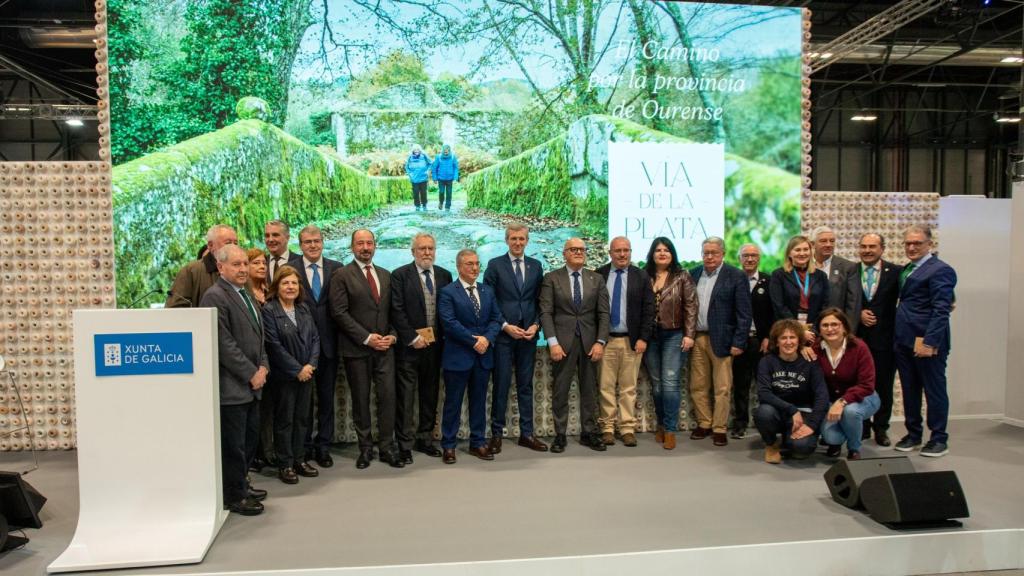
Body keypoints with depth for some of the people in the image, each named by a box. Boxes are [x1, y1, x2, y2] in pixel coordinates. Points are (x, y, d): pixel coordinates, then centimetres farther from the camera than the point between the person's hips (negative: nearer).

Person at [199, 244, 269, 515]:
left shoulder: (245, 295, 16)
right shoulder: (214, 297, -13)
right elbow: (224, 344, -19)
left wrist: (263, 366, 6)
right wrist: (251, 374, -15)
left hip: (251, 384, 9)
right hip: (231, 386, -9)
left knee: (249, 439, 16)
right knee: (233, 444, 1)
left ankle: (240, 485, 30)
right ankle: (234, 497, 13)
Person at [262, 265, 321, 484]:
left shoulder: (304, 309, 9)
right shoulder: (269, 311, -9)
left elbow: (315, 338, 7)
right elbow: (274, 345, -14)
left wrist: (311, 364, -8)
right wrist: (297, 369, -14)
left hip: (306, 373, 5)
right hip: (284, 375, -5)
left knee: (302, 417, 12)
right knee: (284, 419, 4)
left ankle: (299, 459, 23)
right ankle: (285, 464, 14)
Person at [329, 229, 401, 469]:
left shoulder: (385, 275, 14)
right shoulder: (341, 276, -2)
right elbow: (340, 313, -9)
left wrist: (392, 335, -2)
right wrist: (367, 338, -14)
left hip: (384, 346, 3)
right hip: (356, 348, -3)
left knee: (388, 396, -1)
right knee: (361, 400, 6)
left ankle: (387, 447, 8)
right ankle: (366, 448, 17)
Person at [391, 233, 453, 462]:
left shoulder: (444, 275, 8)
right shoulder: (400, 275, -5)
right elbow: (397, 311, -10)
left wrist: (443, 336, 0)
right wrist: (413, 338, -13)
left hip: (435, 344, 4)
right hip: (409, 346, -4)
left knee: (430, 394, 12)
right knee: (405, 396, -1)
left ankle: (425, 439, 23)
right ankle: (405, 445, 6)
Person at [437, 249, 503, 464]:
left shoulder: (487, 291, 12)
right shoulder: (448, 292, -6)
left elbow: (496, 318, 7)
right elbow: (450, 323, -15)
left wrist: (487, 338, -11)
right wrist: (474, 341, -16)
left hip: (483, 355, 5)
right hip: (458, 356, -5)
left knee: (479, 401, 12)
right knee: (453, 403, 4)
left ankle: (478, 443, 23)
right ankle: (448, 445, 13)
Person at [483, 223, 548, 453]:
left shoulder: (536, 266, 9)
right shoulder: (495, 265, -1)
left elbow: (540, 301, 10)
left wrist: (536, 325, -4)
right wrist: (505, 326, -10)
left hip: (529, 334, 3)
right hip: (503, 334, -3)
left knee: (526, 385, 9)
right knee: (501, 385, 1)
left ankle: (527, 433, 16)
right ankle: (497, 434, 10)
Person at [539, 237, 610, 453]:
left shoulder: (596, 279, 9)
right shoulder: (551, 278, 1)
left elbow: (603, 313, 5)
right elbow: (546, 313, -4)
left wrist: (600, 342, -5)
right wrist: (553, 342, -13)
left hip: (590, 342, 2)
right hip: (563, 342, -2)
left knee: (589, 390, 8)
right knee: (560, 391, 3)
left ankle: (589, 433, 18)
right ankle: (560, 435, 12)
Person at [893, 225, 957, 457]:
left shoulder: (940, 270, -9)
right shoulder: (906, 270, 16)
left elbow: (941, 310, -16)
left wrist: (929, 342, -21)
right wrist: (897, 337, 7)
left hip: (927, 342, -7)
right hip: (904, 341, 7)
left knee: (934, 390, 4)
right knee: (909, 390, 13)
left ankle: (939, 439, 15)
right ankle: (913, 434, 25)